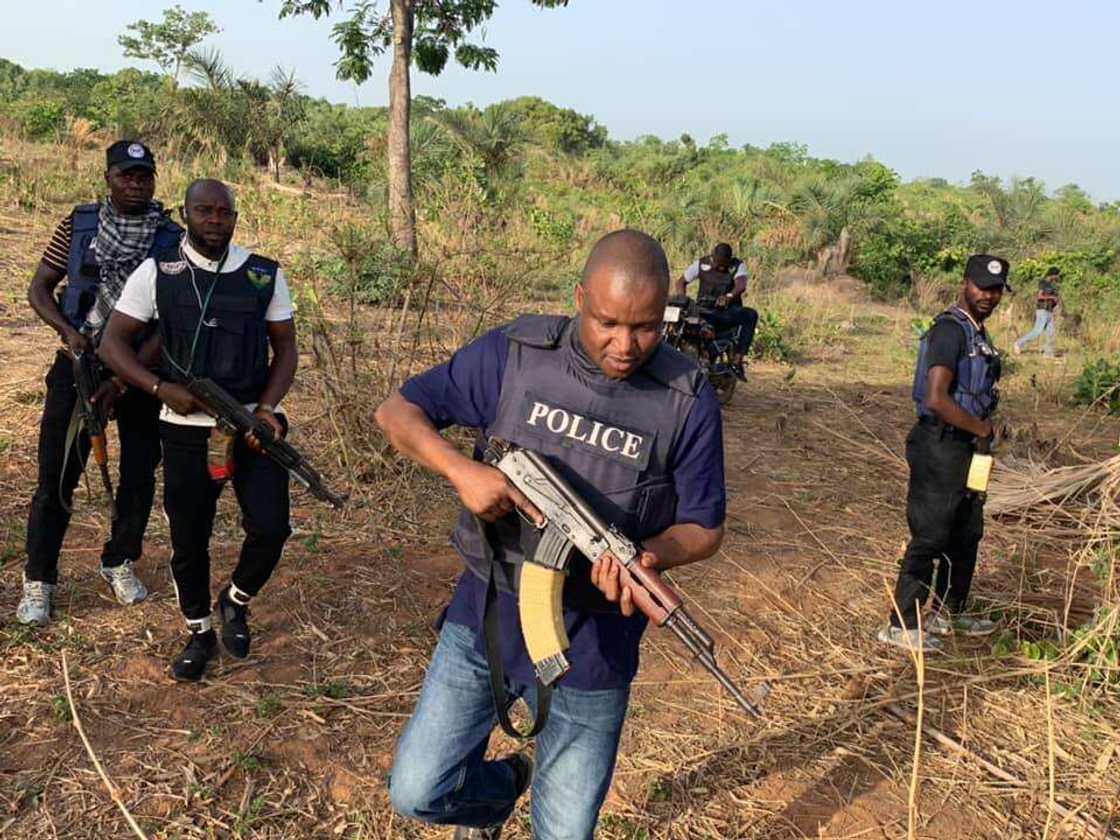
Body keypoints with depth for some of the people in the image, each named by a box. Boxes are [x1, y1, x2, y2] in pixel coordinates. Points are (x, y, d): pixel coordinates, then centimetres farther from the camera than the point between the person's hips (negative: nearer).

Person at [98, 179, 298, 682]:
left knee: (270, 528, -11)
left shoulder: (266, 276, 2)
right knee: (188, 541, 7)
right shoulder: (156, 273, -1)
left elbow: (285, 348, 5)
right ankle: (199, 633, 30)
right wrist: (162, 388, -16)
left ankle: (236, 602, 21)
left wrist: (266, 408, -11)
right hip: (186, 430, 0)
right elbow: (113, 344, 0)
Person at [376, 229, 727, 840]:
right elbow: (397, 411, -3)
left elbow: (704, 526, -2)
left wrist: (650, 556, -25)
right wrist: (462, 470, -23)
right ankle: (502, 786, 38)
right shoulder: (515, 353, -9)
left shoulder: (687, 402, -11)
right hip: (485, 613, 2)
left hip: (591, 643, -1)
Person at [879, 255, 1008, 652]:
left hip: (964, 447, 10)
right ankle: (901, 625, 4)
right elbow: (936, 399, -27)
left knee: (967, 534, 19)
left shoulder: (976, 332, 13)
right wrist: (982, 428, -15)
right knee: (930, 538, -5)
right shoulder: (950, 329, -18)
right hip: (940, 446, -10)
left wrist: (981, 431, 10)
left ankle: (949, 612, 33)